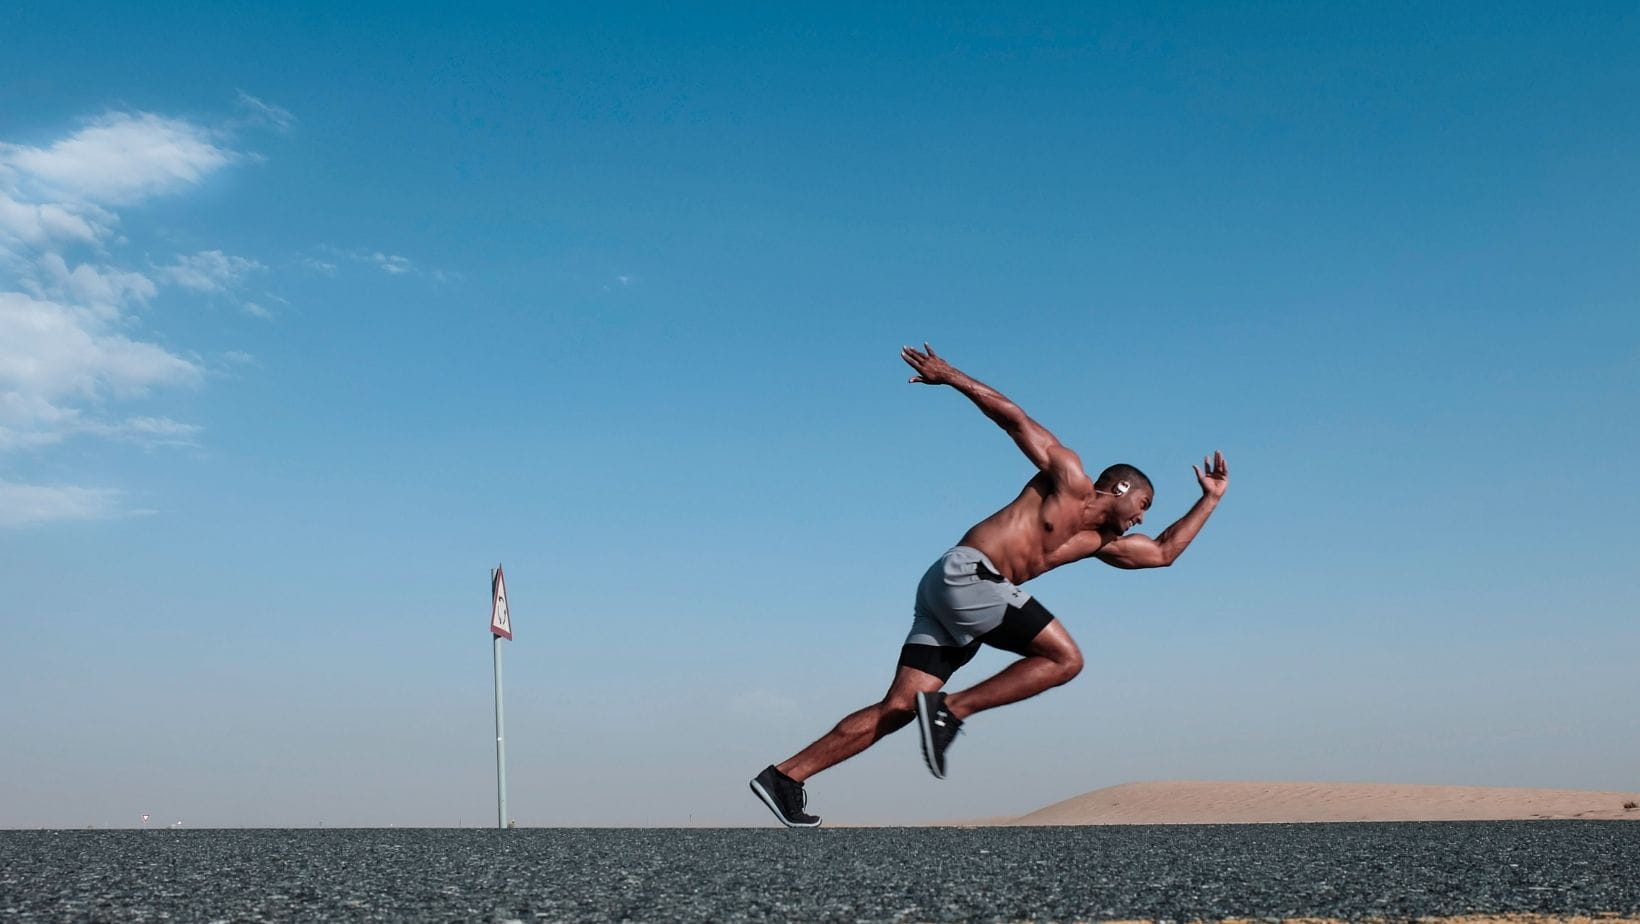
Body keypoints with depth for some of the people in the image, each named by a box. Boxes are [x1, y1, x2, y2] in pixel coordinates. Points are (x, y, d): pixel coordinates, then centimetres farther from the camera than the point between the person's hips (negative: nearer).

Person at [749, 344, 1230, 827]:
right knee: (1065, 658, -9)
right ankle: (950, 710, -14)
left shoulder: (1097, 541, 28)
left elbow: (1162, 552, 37)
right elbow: (1013, 416, 6)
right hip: (965, 573, -8)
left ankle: (784, 775, -7)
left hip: (949, 590, 8)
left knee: (898, 708, -3)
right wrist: (951, 376, 1)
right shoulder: (1069, 477, 8)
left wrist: (1210, 499, 39)